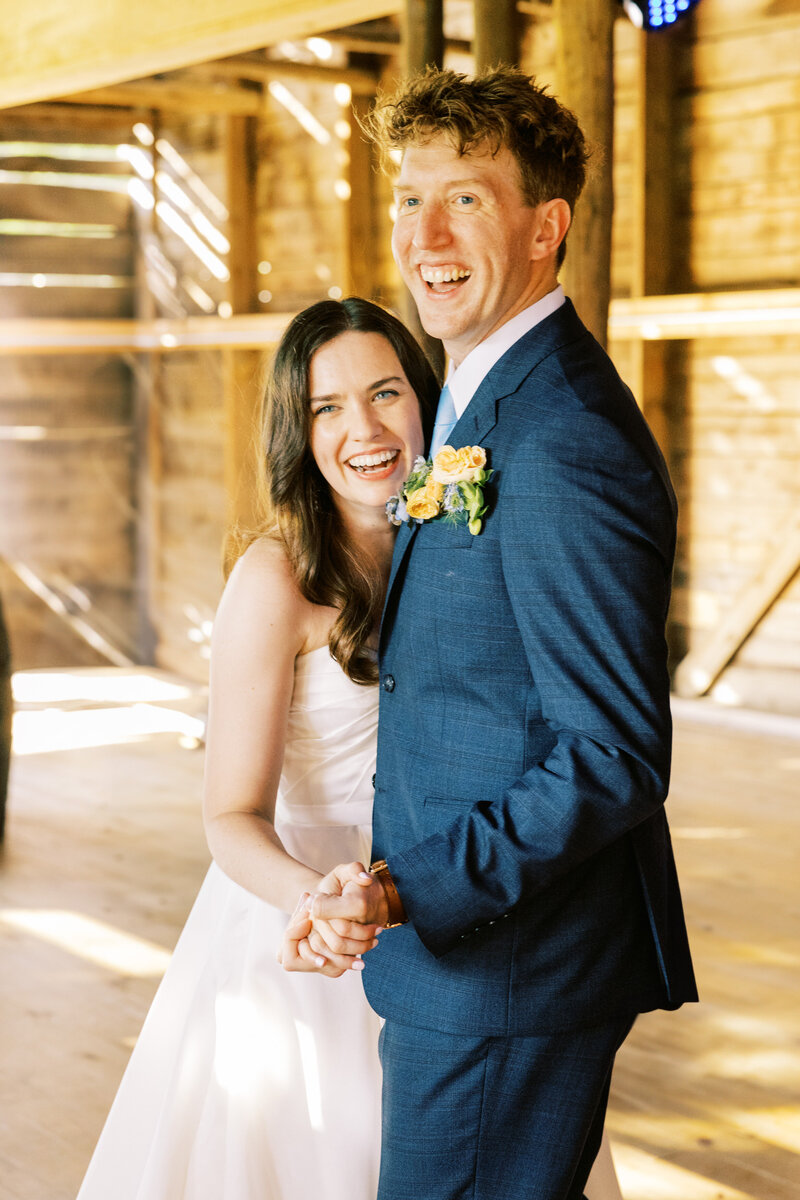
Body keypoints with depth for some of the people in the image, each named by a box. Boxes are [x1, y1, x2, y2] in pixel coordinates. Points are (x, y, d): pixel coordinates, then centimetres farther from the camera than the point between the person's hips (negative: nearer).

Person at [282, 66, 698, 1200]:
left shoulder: (565, 441, -23)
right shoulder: (486, 397, 11)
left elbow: (615, 755, -24)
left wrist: (405, 889, -27)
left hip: (511, 969, -10)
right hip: (463, 950, 10)